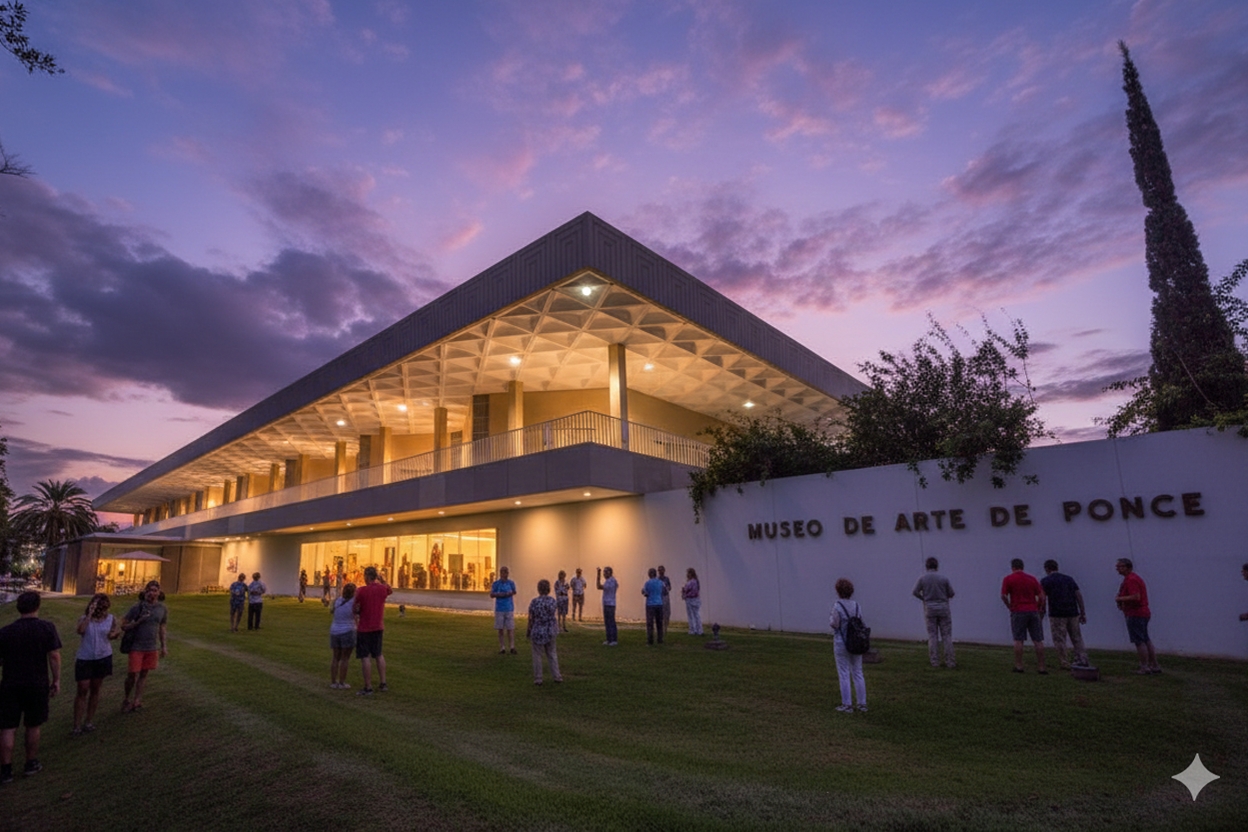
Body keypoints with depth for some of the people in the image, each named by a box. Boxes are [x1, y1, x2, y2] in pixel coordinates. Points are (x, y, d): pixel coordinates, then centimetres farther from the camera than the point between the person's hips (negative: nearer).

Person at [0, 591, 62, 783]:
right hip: (38, 684, 0)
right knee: (33, 726, 14)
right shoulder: (48, 628, -8)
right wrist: (56, 680, 1)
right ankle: (31, 764, 26)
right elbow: (54, 656, -10)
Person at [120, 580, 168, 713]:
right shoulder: (137, 607, -10)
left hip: (152, 648, 3)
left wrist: (164, 646, 11)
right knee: (132, 674, 2)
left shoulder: (162, 609, 2)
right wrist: (139, 621, -22)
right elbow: (124, 625, -6)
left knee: (144, 674, 11)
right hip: (137, 647, -3)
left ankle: (137, 700, 23)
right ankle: (127, 699, 25)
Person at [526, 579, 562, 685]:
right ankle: (556, 676, 21)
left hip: (537, 632, -3)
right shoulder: (553, 601, -6)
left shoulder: (534, 602, -17)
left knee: (537, 656, 11)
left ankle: (538, 679, 18)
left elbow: (531, 619, -11)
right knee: (551, 654, 18)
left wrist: (528, 633, 2)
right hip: (550, 632, 3)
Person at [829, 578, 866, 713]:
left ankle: (847, 705, 8)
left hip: (841, 642, -5)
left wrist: (830, 618, 5)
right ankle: (862, 703, 21)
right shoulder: (857, 605, 1)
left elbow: (835, 624, -13)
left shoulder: (837, 606, -15)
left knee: (844, 674, 3)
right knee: (857, 673, 14)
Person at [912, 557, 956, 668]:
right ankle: (950, 661, 9)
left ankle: (935, 661, 8)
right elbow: (951, 593, -1)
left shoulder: (922, 578, -6)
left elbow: (915, 592, -8)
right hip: (943, 607, -1)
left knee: (932, 635, 7)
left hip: (929, 608, 1)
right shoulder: (943, 578, -7)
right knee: (946, 635, 7)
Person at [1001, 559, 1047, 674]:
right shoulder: (1032, 579, 10)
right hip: (1033, 611, 3)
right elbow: (1041, 596, 3)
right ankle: (1041, 667, 6)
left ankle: (1018, 666, 2)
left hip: (1018, 611, -3)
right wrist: (1039, 608, 16)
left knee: (1018, 640, 2)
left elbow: (1003, 596, -8)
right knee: (1038, 640, 5)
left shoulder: (1008, 579, -1)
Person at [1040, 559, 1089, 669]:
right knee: (1076, 638, 13)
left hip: (1056, 614, -4)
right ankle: (1082, 660, 13)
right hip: (1073, 613, 5)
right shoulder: (1069, 579, 14)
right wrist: (1082, 613, 12)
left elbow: (1042, 598, -7)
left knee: (1060, 640, 2)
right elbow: (1079, 595, 8)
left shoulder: (1045, 580, 0)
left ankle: (1064, 664, 5)